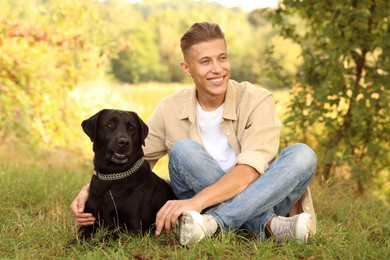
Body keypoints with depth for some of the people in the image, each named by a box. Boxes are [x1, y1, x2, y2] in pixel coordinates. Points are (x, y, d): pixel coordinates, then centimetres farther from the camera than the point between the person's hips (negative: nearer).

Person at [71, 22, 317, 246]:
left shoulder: (257, 101, -12)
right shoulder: (171, 109, -3)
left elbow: (250, 170, -25)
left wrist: (196, 201, -40)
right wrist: (92, 189, -15)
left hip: (260, 199, -1)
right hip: (202, 210, 1)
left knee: (302, 155, -27)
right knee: (183, 150, -25)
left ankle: (212, 222, -37)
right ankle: (270, 225, -35)